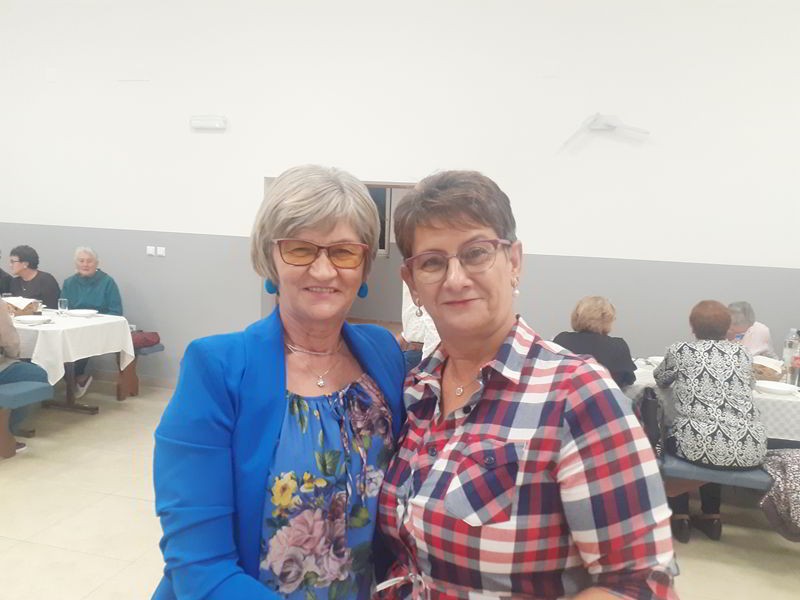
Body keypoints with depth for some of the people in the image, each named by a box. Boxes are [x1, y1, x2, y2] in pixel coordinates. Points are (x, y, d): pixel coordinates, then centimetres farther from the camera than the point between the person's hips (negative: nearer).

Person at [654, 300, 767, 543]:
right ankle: (711, 518, 35)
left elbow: (660, 379, 24)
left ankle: (680, 518, 25)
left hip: (701, 444, -3)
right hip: (749, 449, 4)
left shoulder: (680, 350, 5)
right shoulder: (742, 353, 14)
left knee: (670, 440, 29)